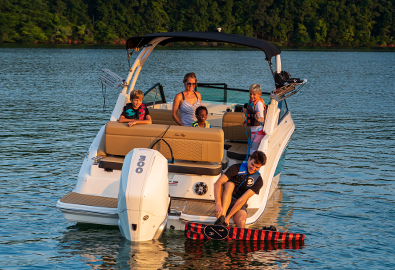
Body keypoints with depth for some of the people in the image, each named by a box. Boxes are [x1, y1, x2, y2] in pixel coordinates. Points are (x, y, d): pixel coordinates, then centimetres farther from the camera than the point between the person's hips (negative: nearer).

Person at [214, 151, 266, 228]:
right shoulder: (236, 168, -12)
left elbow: (243, 199, -19)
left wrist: (228, 217, -29)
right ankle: (221, 218, -42)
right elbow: (217, 184, -24)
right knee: (229, 184, -33)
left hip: (239, 205, 0)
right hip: (224, 201, 0)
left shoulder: (258, 181, -9)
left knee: (241, 222, -35)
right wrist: (218, 204, -39)